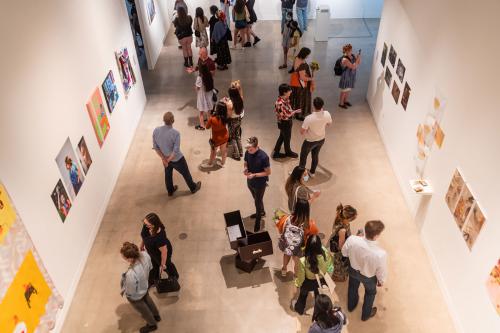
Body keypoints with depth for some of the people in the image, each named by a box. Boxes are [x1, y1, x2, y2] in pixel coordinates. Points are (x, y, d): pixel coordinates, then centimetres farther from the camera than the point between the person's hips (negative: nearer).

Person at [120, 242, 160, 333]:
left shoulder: (131, 274, -49)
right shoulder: (145, 255, -32)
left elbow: (130, 293, -28)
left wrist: (123, 292, -6)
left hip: (135, 296, -5)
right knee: (148, 301, 37)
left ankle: (152, 325, 58)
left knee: (143, 310, 28)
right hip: (144, 286, 5)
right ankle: (156, 316, 66)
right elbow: (150, 267, -7)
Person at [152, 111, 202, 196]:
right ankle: (193, 188, 46)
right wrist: (168, 160, -15)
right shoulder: (175, 133, -32)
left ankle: (170, 191, 51)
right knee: (186, 174, 21)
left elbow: (155, 147, -10)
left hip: (165, 158, 5)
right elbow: (176, 151, -29)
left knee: (168, 174, 29)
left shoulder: (156, 130, -19)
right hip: (177, 159, -4)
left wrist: (163, 159, -8)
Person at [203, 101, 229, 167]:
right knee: (223, 151, 25)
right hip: (225, 136, 4)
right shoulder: (225, 117, -21)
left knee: (213, 152, 22)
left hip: (216, 139, -4)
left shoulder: (212, 119, -33)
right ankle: (222, 163, 46)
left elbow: (207, 127, -16)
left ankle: (210, 164, 46)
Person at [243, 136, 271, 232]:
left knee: (258, 201, 14)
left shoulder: (263, 157, -30)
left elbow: (268, 172, -20)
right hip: (250, 182, 5)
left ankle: (258, 220, 38)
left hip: (260, 184, -5)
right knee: (256, 199, 28)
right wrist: (245, 169, -18)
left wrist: (254, 175, -27)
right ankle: (261, 212, 55)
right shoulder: (247, 153, -14)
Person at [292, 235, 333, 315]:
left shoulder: (303, 261, -41)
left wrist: (297, 284, -1)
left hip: (308, 283, -1)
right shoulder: (326, 255, -34)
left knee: (303, 295, 32)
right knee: (318, 294, 34)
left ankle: (299, 308, 61)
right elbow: (330, 267, -12)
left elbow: (301, 276, -22)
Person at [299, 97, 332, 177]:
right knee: (316, 155, 27)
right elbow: (329, 123, 1)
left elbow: (302, 132, -25)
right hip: (321, 139, 5)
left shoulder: (309, 118, -35)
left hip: (310, 141, -4)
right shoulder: (327, 114, -21)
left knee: (303, 156, 19)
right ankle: (312, 172, 45)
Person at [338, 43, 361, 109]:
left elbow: (359, 63, 1)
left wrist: (359, 56, -15)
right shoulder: (345, 59, -29)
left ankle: (345, 101, 45)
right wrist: (357, 58, -29)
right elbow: (353, 67, -31)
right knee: (344, 91, 10)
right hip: (346, 77, -8)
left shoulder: (352, 56, -4)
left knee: (348, 90, 24)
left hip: (351, 76, 8)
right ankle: (341, 103, 29)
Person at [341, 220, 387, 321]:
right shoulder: (381, 254, -42)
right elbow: (381, 271, -21)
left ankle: (351, 306, 65)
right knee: (370, 293, 32)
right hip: (369, 277, -3)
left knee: (353, 287, 35)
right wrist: (381, 281, 0)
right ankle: (366, 314, 58)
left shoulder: (352, 240, -36)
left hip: (353, 270, 3)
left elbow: (344, 253, -13)